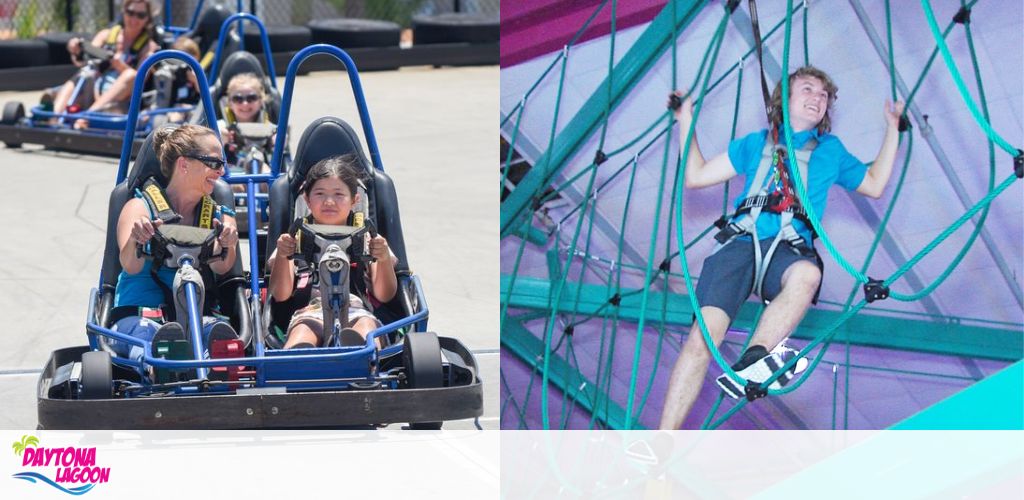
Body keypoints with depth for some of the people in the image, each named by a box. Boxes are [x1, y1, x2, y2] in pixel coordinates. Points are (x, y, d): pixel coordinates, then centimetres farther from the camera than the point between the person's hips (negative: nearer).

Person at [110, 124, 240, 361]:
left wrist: (225, 246, -28)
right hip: (137, 315, -2)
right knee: (145, 332, -39)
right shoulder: (140, 208, 8)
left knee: (217, 330, -36)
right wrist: (135, 241, -34)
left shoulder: (219, 216, 19)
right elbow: (130, 266, -10)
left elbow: (220, 267, -3)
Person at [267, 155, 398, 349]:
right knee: (302, 332, -37)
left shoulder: (367, 239, 26)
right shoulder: (296, 240, 26)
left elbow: (384, 295, 13)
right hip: (311, 310, -1)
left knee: (366, 325, -37)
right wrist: (282, 256, -6)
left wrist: (385, 259, -6)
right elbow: (281, 295, 12)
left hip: (356, 309, 1)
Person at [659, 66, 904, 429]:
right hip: (740, 243, 0)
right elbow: (696, 177, 26)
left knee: (806, 274, -41)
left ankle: (749, 364, -55)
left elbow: (875, 184, 31)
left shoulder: (831, 149, 28)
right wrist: (686, 121, 24)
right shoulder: (757, 143, 26)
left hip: (789, 249, 0)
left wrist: (892, 128, 30)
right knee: (704, 333, -24)